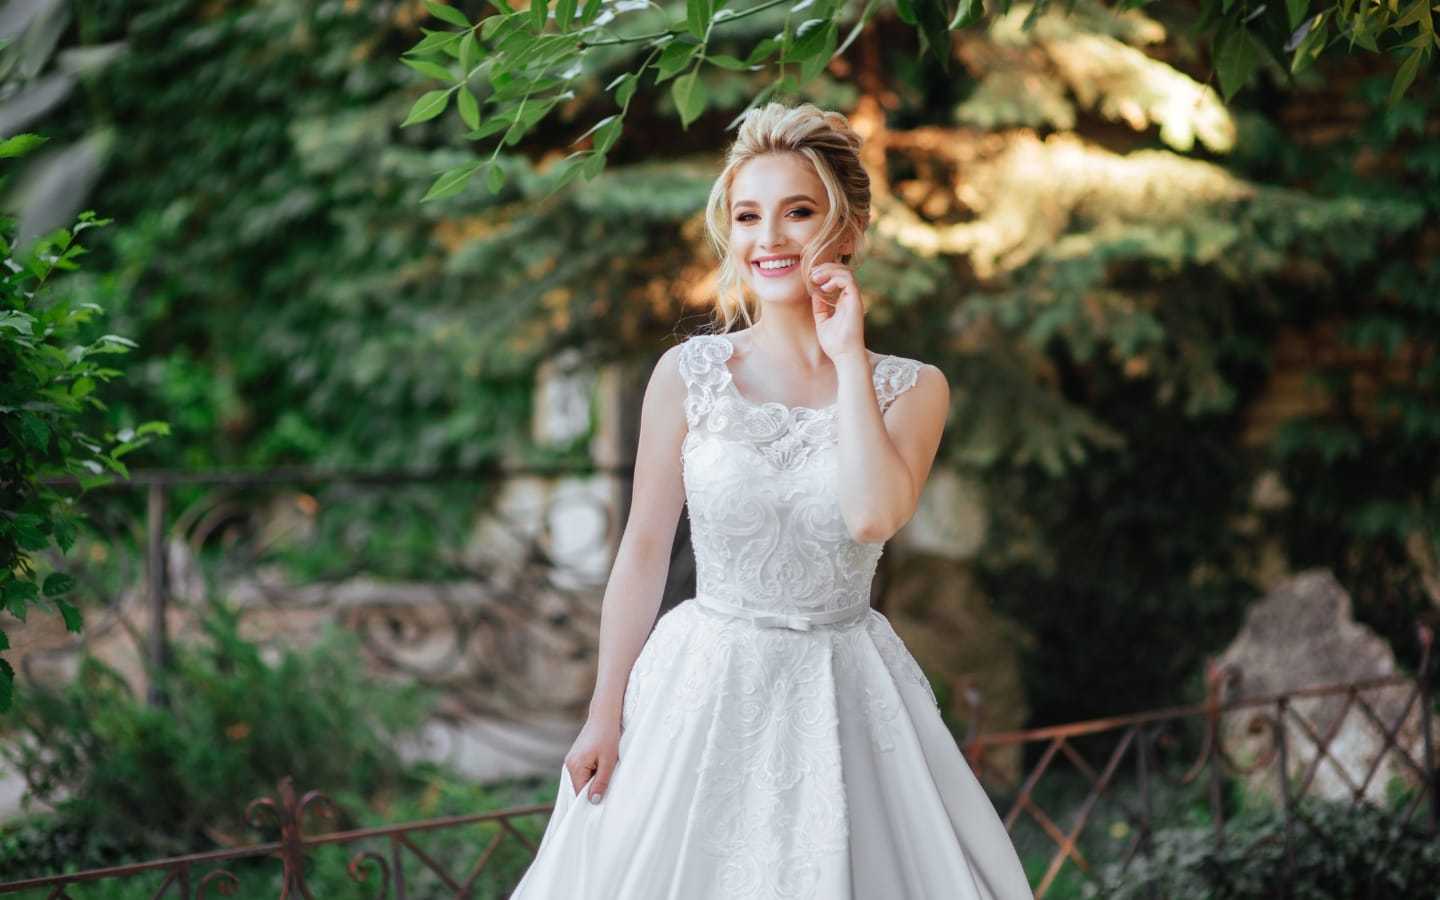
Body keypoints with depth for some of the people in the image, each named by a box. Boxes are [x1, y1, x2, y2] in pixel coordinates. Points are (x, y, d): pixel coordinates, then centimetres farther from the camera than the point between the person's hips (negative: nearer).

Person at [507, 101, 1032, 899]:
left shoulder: (911, 389, -3)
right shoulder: (687, 375, -3)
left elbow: (873, 516, -21)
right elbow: (644, 550, 0)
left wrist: (848, 357, -15)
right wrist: (605, 714, -2)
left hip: (841, 693, 0)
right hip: (705, 684, 0)